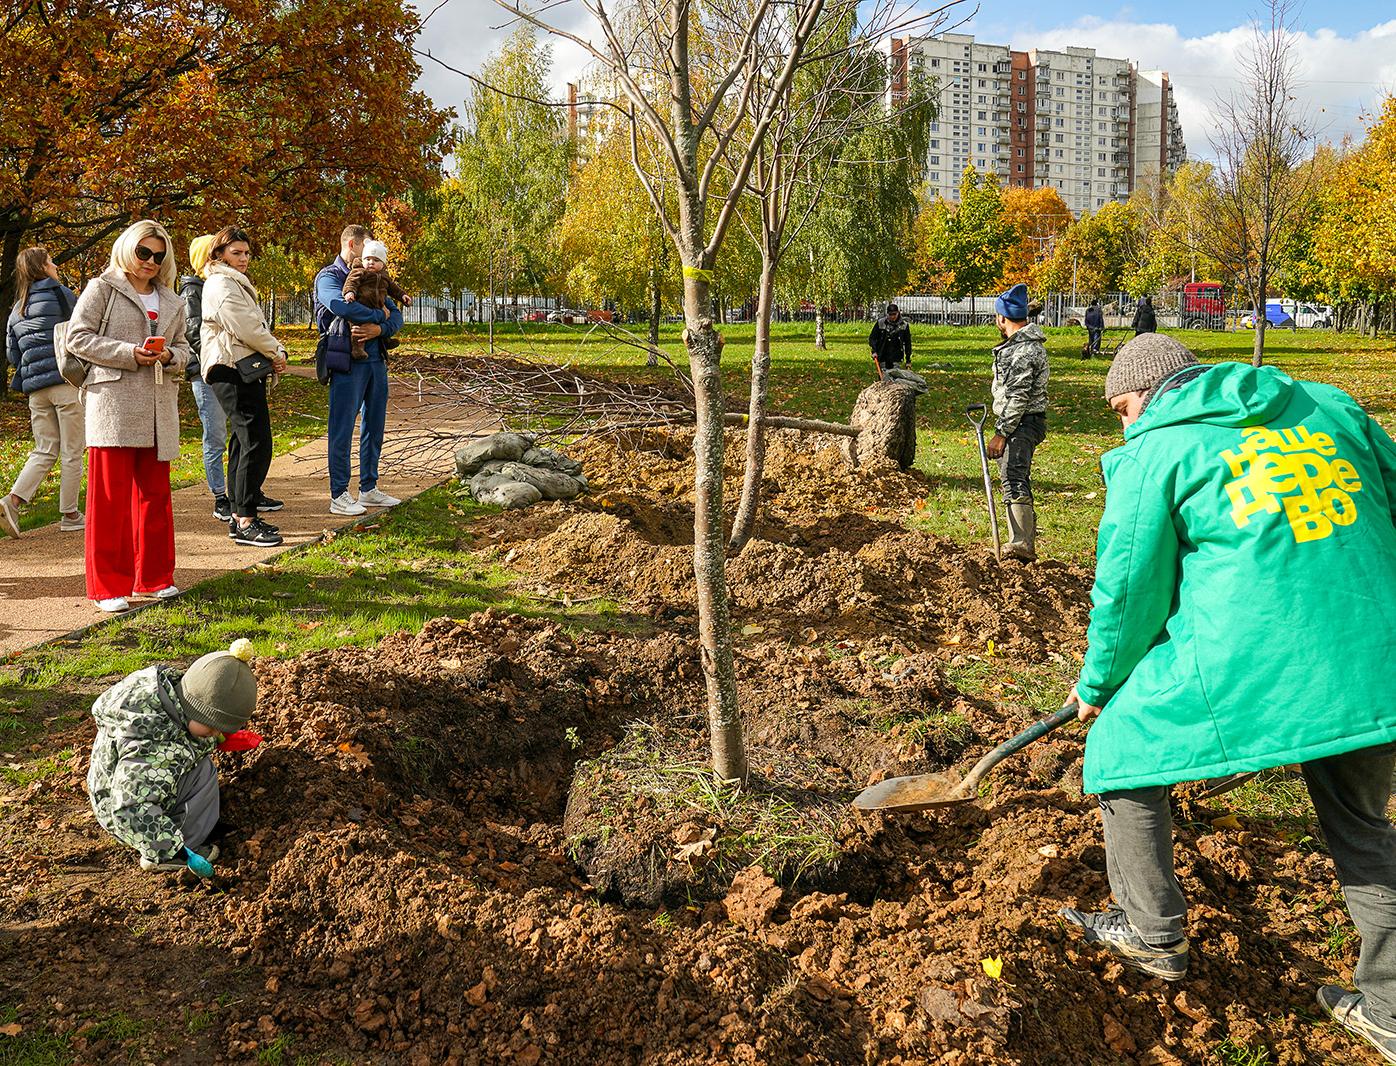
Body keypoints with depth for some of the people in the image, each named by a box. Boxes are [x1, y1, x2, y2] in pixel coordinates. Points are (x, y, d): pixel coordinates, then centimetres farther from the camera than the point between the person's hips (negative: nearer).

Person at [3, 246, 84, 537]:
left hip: (35, 389, 6)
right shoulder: (61, 294, -3)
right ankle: (70, 515, 6)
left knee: (45, 450, 11)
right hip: (67, 381, -6)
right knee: (72, 451, 2)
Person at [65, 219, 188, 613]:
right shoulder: (103, 289, 2)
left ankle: (153, 577, 20)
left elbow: (183, 349, 23)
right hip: (113, 404, -5)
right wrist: (129, 354, -14)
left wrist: (169, 355, -2)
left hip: (159, 408, 6)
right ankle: (108, 585, 1)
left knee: (155, 493, 10)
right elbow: (77, 337, -4)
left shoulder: (171, 302, 18)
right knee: (110, 496, -4)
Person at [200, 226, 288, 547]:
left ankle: (239, 513, 23)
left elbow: (255, 327, 21)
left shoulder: (236, 283, 24)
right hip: (233, 371, -12)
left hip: (245, 370, 12)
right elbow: (246, 329, -19)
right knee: (256, 443, -16)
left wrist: (274, 352, 4)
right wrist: (277, 352, -5)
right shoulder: (222, 285, -10)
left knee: (244, 441, 15)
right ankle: (245, 522, -17)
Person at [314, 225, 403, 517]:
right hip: (348, 362, -7)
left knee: (374, 427, 12)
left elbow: (396, 315, 10)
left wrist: (380, 329, -12)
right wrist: (378, 314, -11)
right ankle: (339, 496, 1)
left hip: (376, 359, 7)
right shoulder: (328, 277, -3)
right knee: (343, 429, -4)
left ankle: (369, 488, 21)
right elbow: (340, 306, -24)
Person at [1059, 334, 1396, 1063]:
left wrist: (1096, 685, 18)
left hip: (1248, 668, -5)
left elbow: (1129, 590, 2)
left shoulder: (1153, 453, 0)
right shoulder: (1329, 407, 14)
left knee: (1123, 746, 20)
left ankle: (1151, 933, 28)